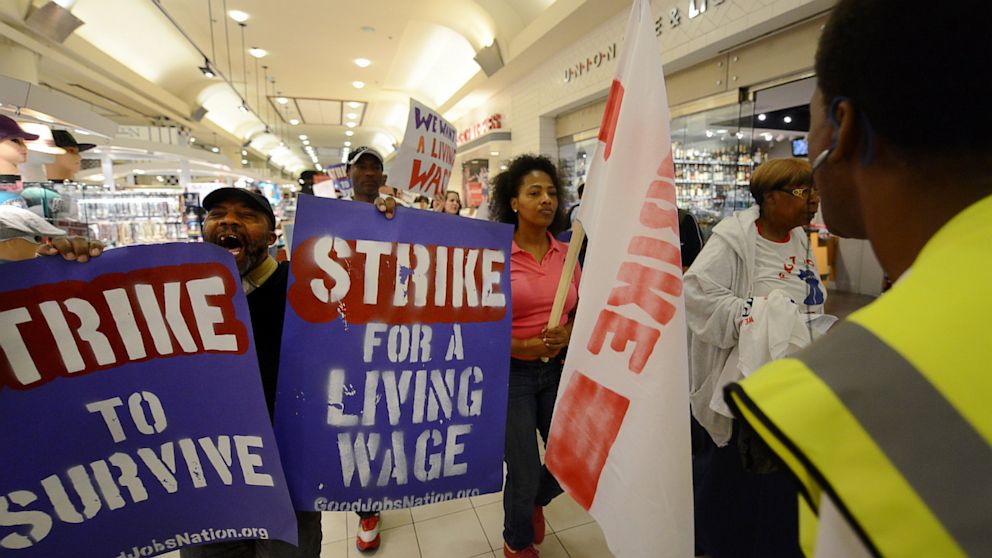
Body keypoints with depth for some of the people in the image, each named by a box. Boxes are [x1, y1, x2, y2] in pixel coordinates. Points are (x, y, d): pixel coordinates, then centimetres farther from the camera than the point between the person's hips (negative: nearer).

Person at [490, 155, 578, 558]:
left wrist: (568, 334, -10)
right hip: (509, 373, -4)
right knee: (524, 472, 7)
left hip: (557, 370, 5)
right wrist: (524, 346, -21)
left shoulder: (566, 253, 1)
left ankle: (536, 500, 49)